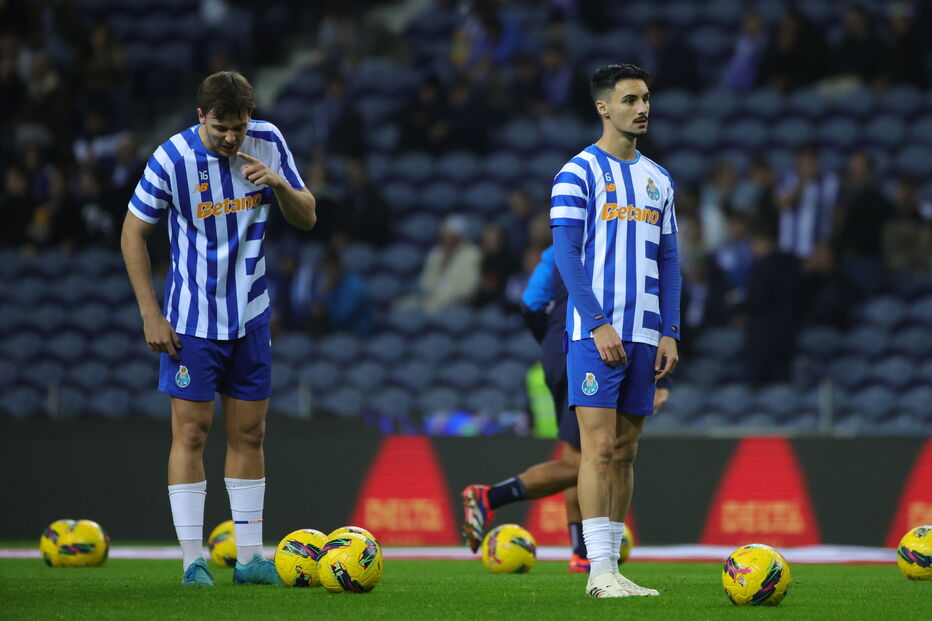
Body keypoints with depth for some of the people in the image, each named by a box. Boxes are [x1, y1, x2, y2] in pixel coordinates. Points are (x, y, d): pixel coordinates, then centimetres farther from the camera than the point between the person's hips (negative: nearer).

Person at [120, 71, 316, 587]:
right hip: (192, 321, -4)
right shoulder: (172, 158, -15)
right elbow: (133, 234, -6)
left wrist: (279, 183, -19)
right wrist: (151, 314, -9)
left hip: (250, 317, 4)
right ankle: (192, 560, -4)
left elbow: (307, 218, 3)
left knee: (249, 433, 6)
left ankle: (249, 559, 11)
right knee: (191, 433, -6)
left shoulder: (268, 143, -4)